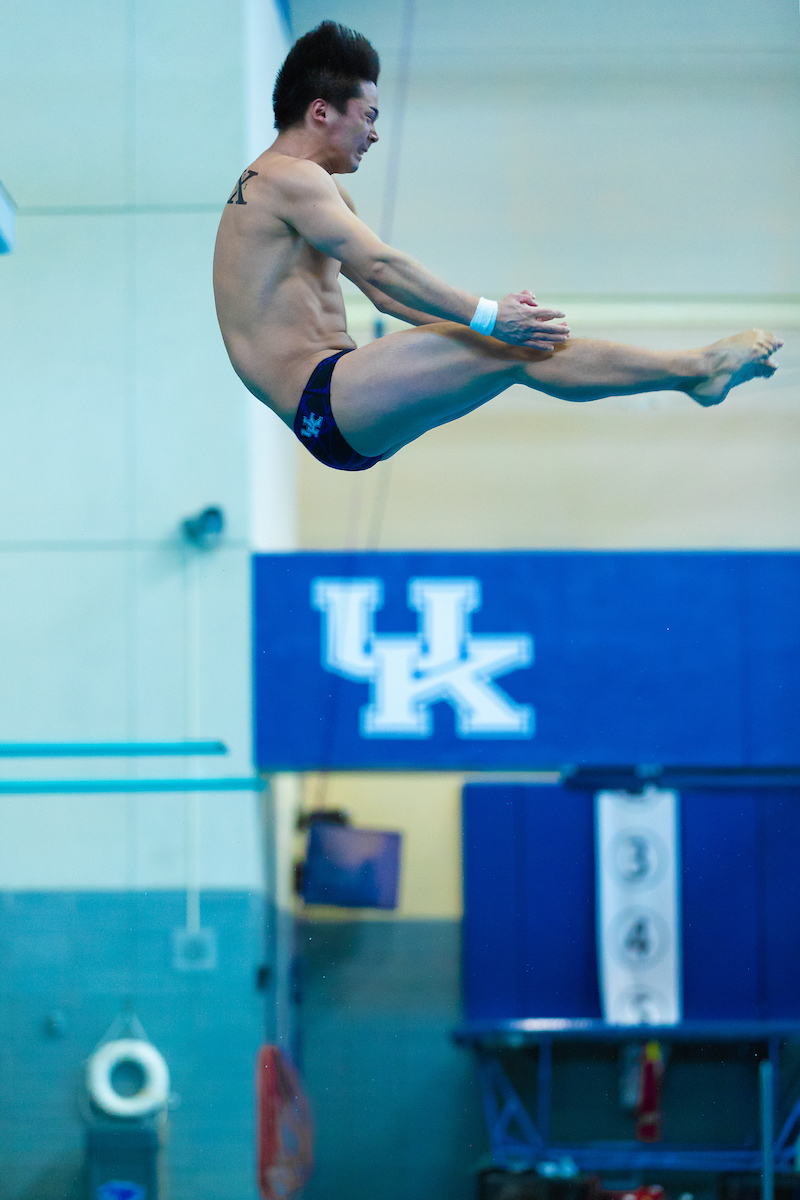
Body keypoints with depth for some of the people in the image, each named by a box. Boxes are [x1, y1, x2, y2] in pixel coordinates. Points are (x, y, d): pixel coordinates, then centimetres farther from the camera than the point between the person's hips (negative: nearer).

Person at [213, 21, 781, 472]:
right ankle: (697, 369, -13)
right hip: (323, 404, -10)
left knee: (514, 339, 3)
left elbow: (381, 289, 21)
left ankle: (694, 368, 2)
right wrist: (487, 318, -23)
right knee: (513, 349, -18)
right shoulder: (289, 177, -10)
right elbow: (380, 266, -21)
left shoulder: (314, 190, 24)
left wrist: (486, 314, 10)